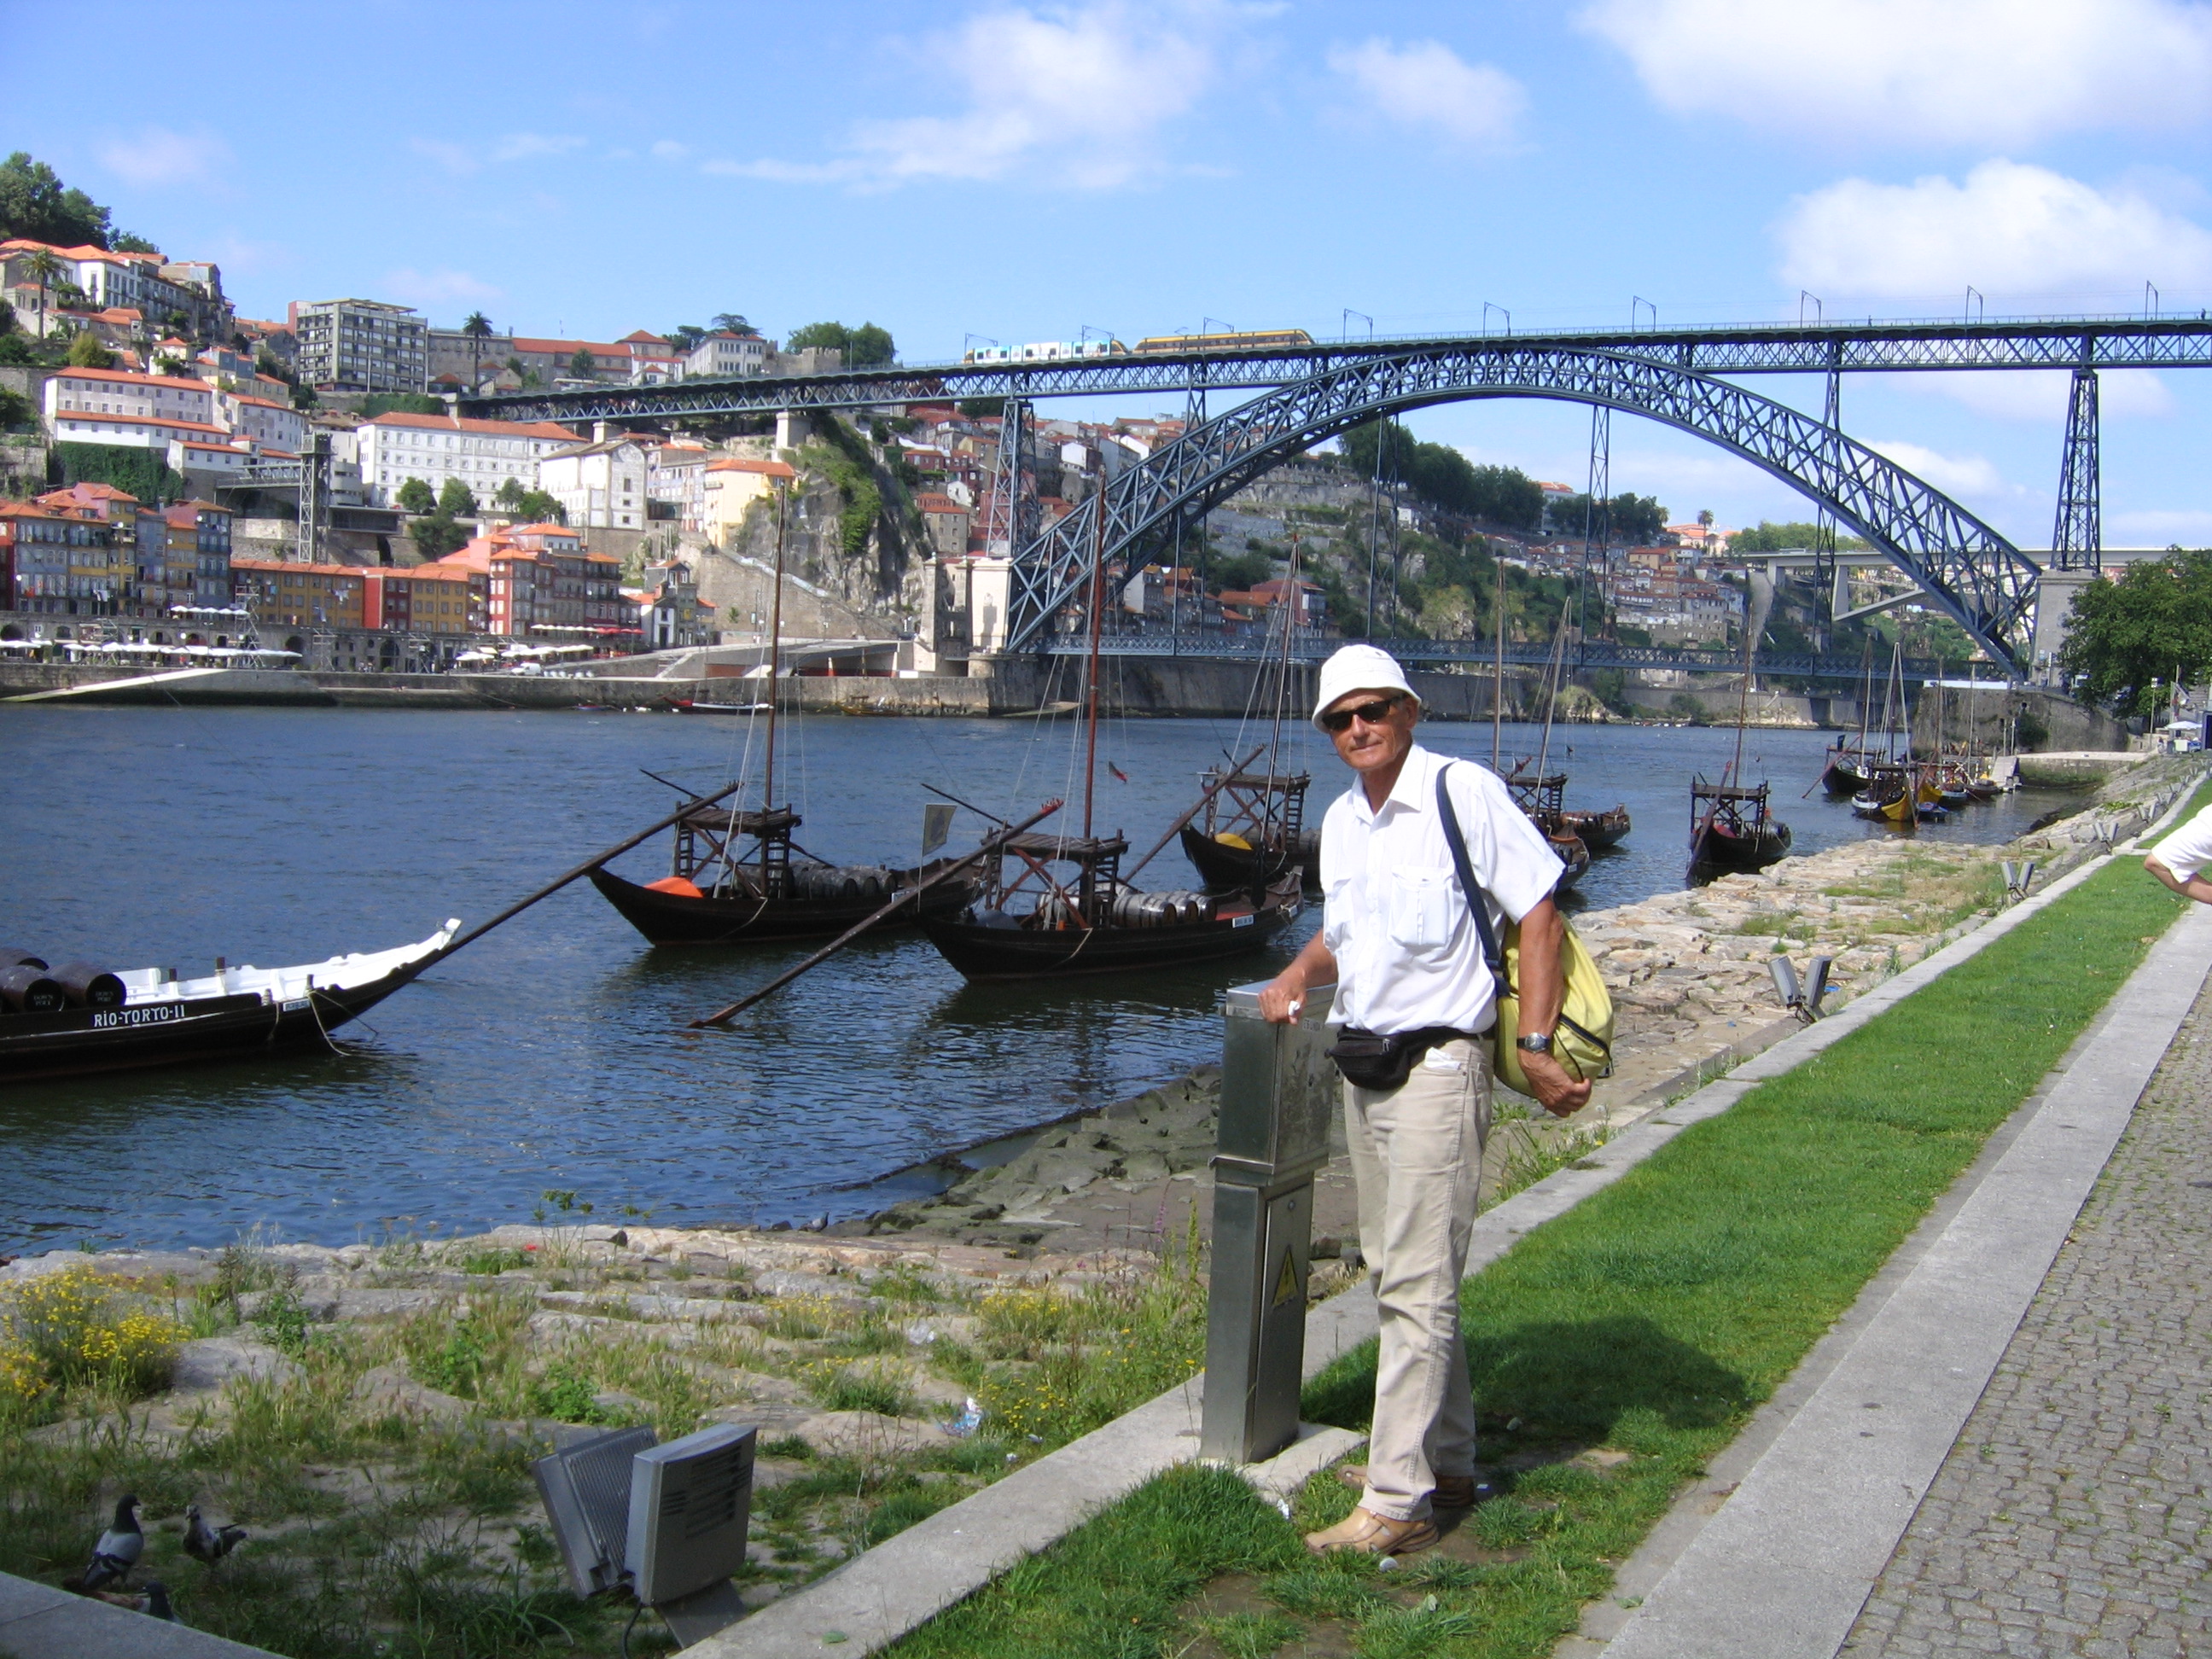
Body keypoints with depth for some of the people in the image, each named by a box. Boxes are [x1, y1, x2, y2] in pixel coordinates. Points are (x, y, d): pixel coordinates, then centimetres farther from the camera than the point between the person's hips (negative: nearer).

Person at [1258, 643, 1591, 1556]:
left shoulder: (1464, 791, -12)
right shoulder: (1342, 820, 11)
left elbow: (1540, 912, -12)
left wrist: (1535, 1047, -16)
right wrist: (1298, 973, 5)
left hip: (1436, 1063, -8)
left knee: (1418, 1285, -8)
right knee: (1396, 1274, 15)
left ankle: (1397, 1501, -4)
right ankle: (1446, 1464, 29)